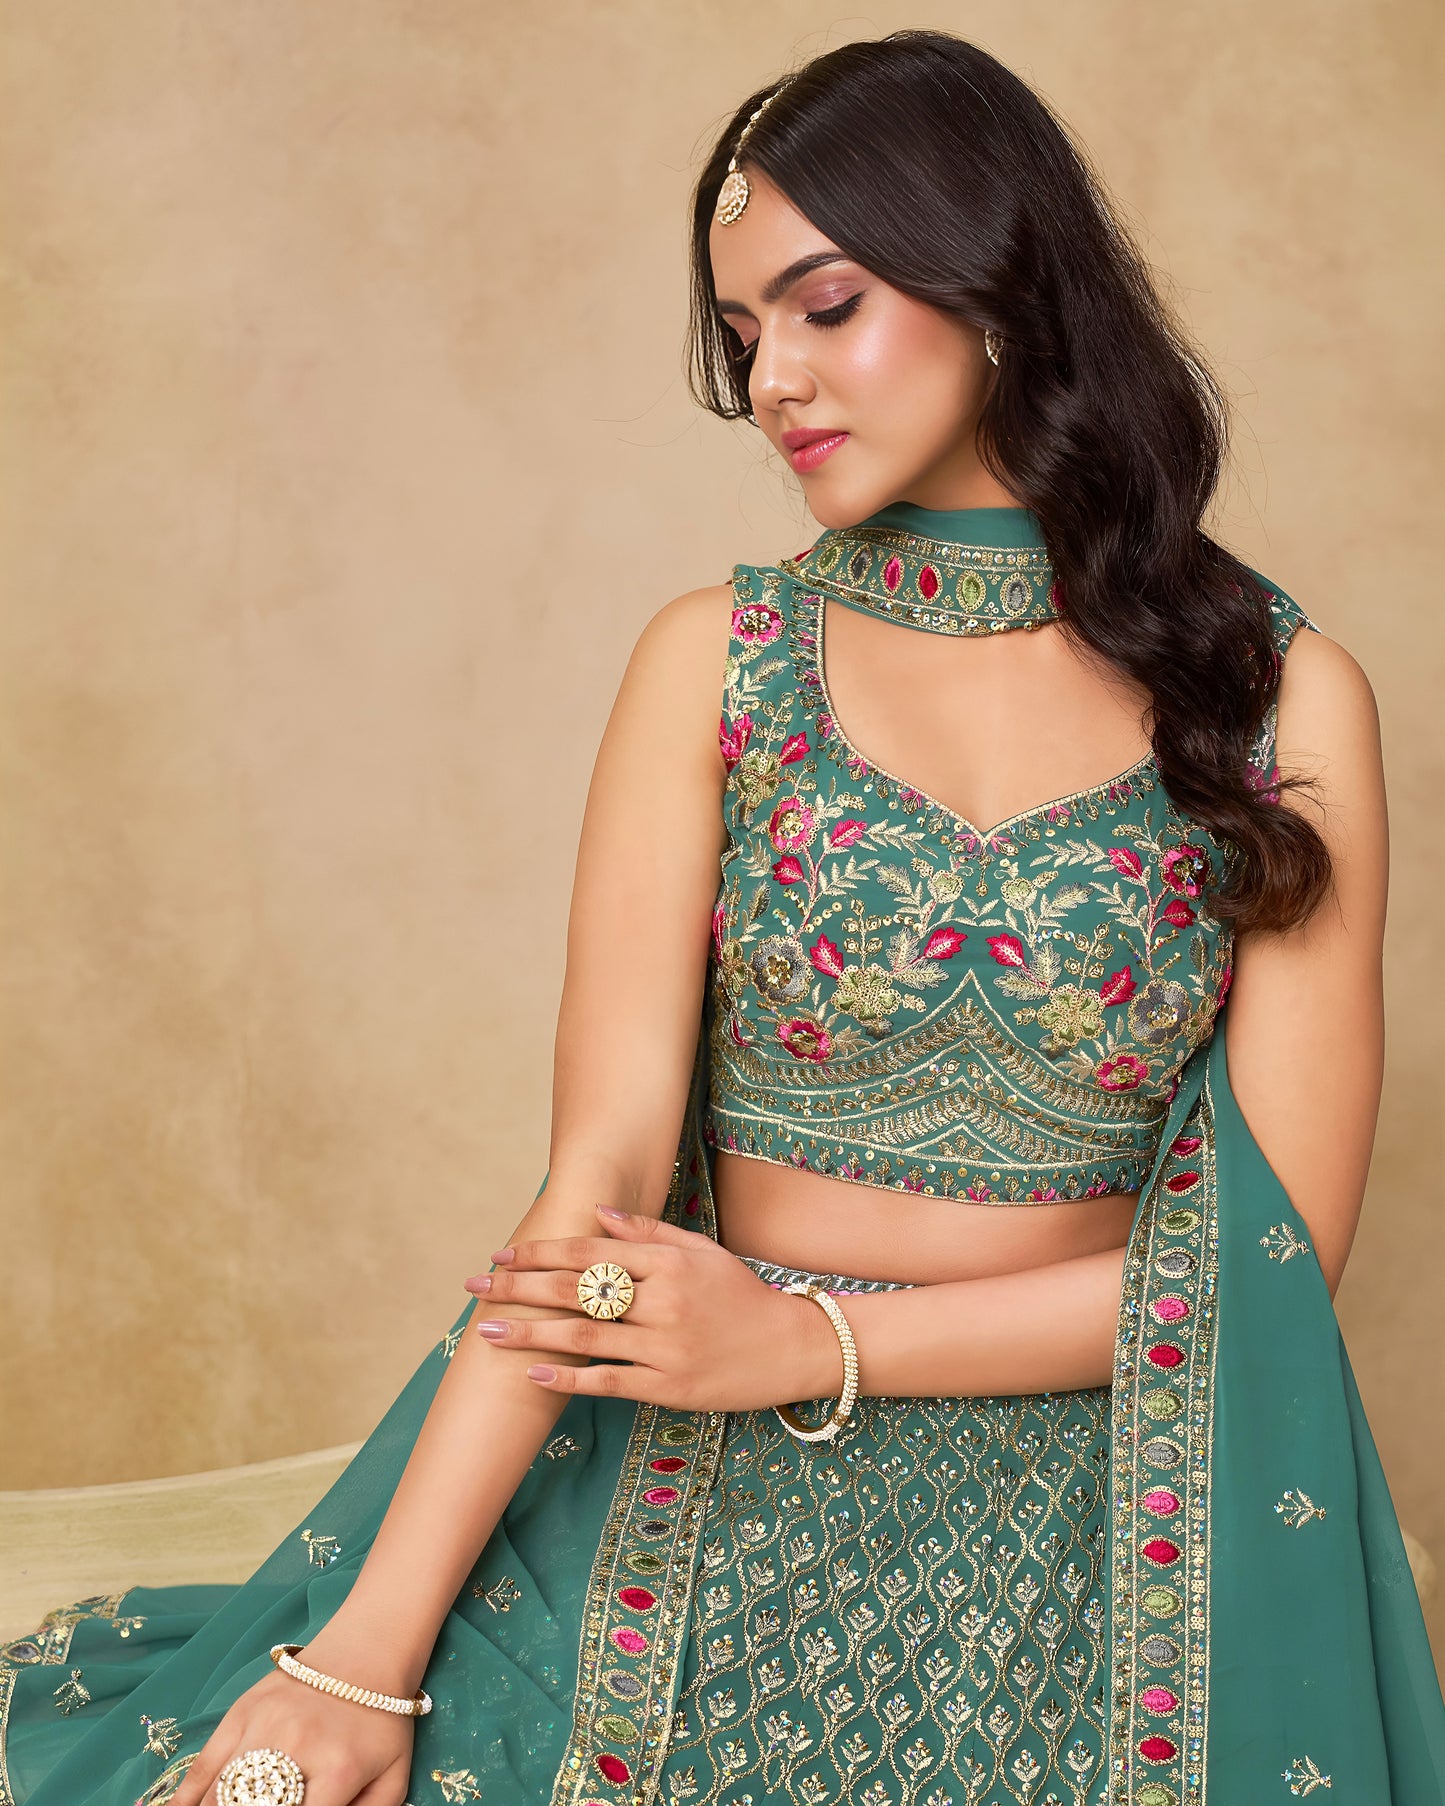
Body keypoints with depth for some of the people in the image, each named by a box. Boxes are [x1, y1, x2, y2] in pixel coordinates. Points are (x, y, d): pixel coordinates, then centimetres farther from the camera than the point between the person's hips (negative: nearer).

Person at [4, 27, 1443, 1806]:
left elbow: (1283, 1240, -3)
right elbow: (600, 1173, -8)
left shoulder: (1283, 699, -1)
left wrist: (814, 1343, -11)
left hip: (1094, 1507, 0)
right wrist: (368, 1648, -18)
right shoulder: (715, 662, 1)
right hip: (699, 1475, 0)